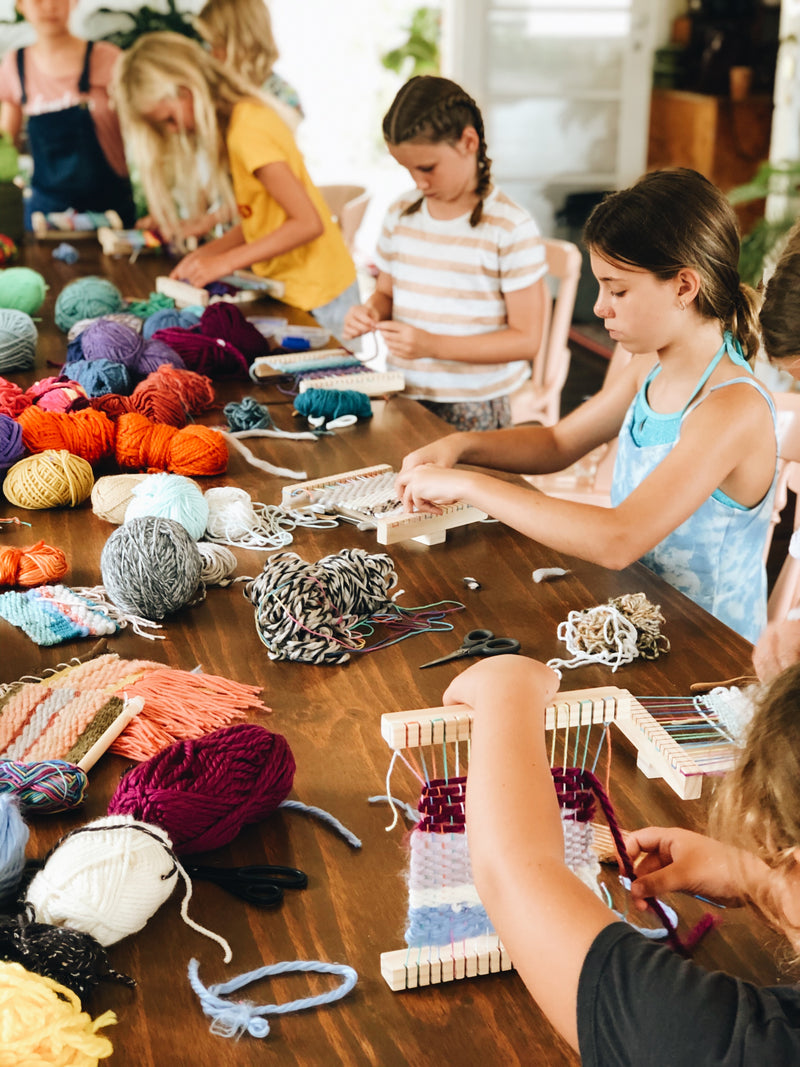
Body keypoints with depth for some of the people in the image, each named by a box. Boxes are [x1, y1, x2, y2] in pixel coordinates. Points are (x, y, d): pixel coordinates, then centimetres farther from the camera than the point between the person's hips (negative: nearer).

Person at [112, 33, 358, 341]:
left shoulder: (247, 129, -18)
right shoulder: (228, 127, 10)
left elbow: (308, 223, -23)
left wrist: (224, 262, -20)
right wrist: (208, 252, -1)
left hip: (316, 295, -8)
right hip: (286, 290, 8)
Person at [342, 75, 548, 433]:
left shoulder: (511, 228, -9)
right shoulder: (401, 215, 9)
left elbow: (526, 339, -11)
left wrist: (433, 345, -20)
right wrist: (372, 311, -4)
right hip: (402, 398, 4)